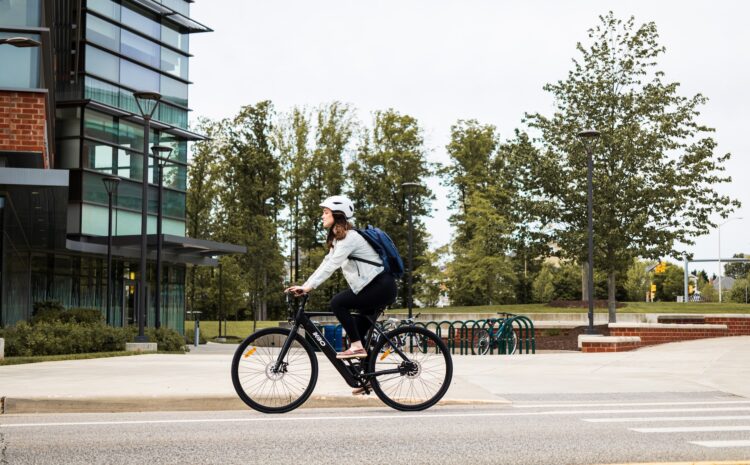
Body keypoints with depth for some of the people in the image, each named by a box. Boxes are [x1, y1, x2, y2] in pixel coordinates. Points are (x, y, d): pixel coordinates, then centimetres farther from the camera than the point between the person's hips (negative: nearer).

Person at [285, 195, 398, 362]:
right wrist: (305, 285, 2)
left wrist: (308, 287, -28)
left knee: (337, 303, -17)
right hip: (374, 287, 10)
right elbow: (327, 263, 12)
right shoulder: (338, 238, 16)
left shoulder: (349, 237, -15)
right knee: (361, 328, 15)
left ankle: (356, 347, -13)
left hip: (382, 287, -10)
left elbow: (331, 265, -24)